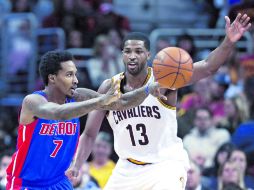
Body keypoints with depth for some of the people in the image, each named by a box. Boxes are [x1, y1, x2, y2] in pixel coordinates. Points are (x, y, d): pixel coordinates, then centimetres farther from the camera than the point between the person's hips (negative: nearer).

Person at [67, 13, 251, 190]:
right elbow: (90, 134, 1)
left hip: (165, 164, -4)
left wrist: (229, 42, -46)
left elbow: (208, 67, -29)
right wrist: (76, 166, -14)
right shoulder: (109, 88, -5)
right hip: (128, 168, 4)